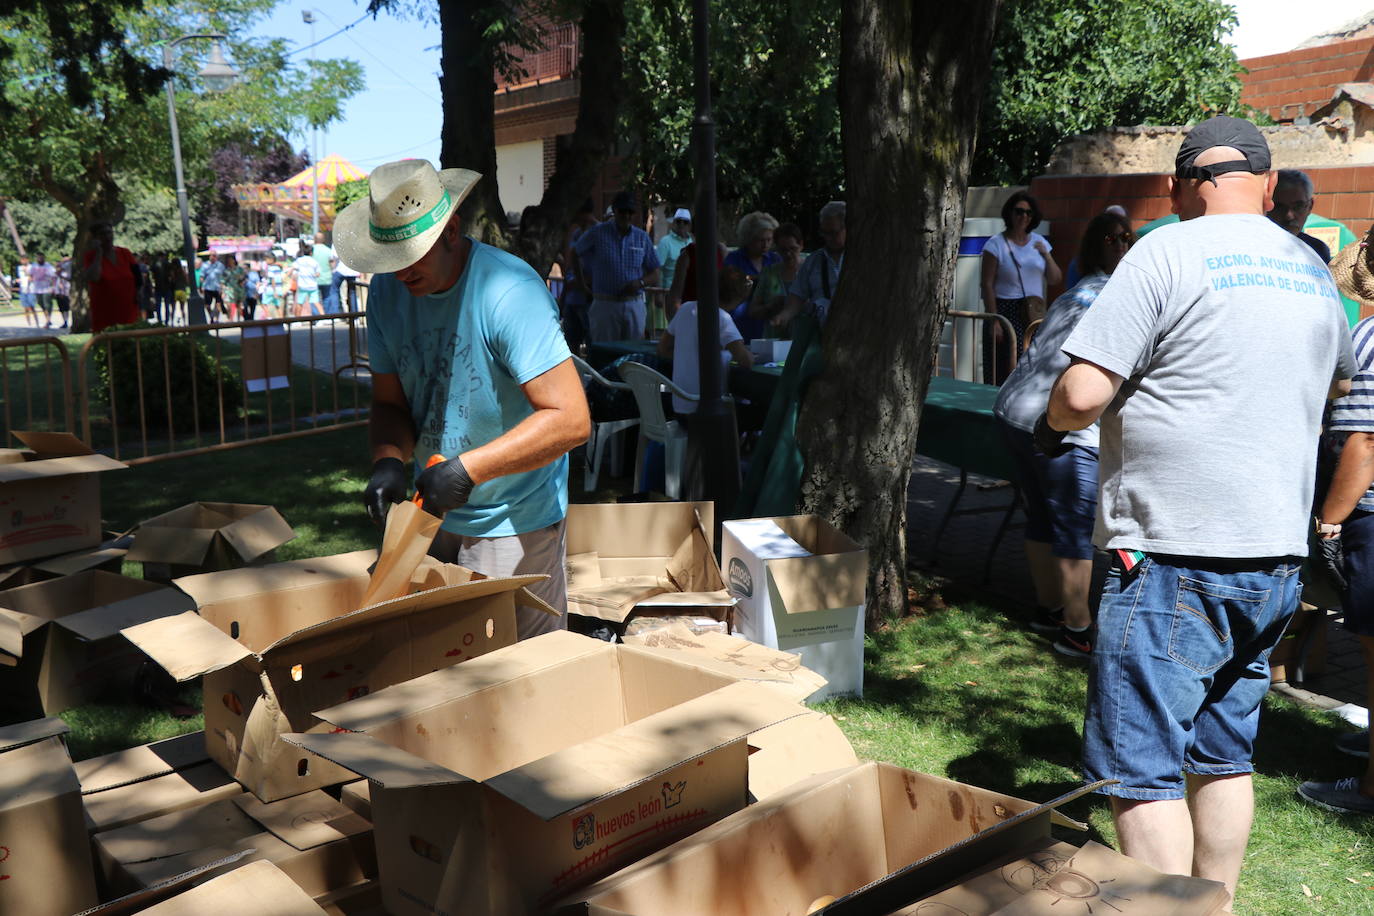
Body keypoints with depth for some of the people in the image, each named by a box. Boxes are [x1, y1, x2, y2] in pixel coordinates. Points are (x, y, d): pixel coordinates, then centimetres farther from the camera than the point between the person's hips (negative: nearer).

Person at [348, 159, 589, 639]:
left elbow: (570, 420, -27)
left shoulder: (509, 292, -22)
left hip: (514, 522, -6)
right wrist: (388, 462, -14)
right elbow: (390, 402, 7)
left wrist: (466, 470, -30)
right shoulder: (387, 292, 0)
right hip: (434, 514, 6)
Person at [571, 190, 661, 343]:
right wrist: (583, 282, 12)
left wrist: (640, 283, -10)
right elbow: (575, 253, 16)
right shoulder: (598, 233, 1)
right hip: (604, 305, -2)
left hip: (634, 306, 2)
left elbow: (655, 277, 10)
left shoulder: (642, 238, 8)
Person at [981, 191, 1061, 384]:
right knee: (1007, 373, -9)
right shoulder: (996, 244, -4)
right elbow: (987, 285, -7)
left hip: (1035, 315, 5)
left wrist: (1046, 255, -8)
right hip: (1007, 313, -5)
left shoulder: (1039, 242, 12)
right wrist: (994, 321, -13)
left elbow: (1055, 280, 10)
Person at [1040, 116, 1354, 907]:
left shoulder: (1169, 253, -10)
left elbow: (1083, 392, -16)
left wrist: (1052, 425, 5)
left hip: (1177, 555, -7)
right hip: (1276, 555, 8)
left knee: (1140, 767, -1)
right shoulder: (1313, 273, 12)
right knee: (1224, 752, 18)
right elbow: (1340, 383, 32)